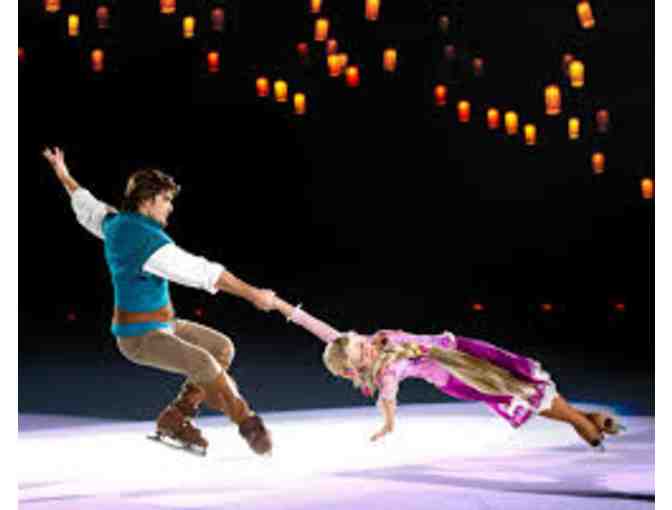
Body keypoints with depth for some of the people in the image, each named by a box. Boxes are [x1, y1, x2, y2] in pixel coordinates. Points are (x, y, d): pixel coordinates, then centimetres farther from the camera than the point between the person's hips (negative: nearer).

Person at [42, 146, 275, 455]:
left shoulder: (114, 223, 3)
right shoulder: (149, 240, -26)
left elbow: (87, 207, 25)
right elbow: (204, 273, -29)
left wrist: (64, 177, 44)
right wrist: (252, 294, -27)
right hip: (140, 337, -10)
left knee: (222, 347, 7)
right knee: (202, 363, -31)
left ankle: (176, 418, 11)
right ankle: (248, 423, -14)